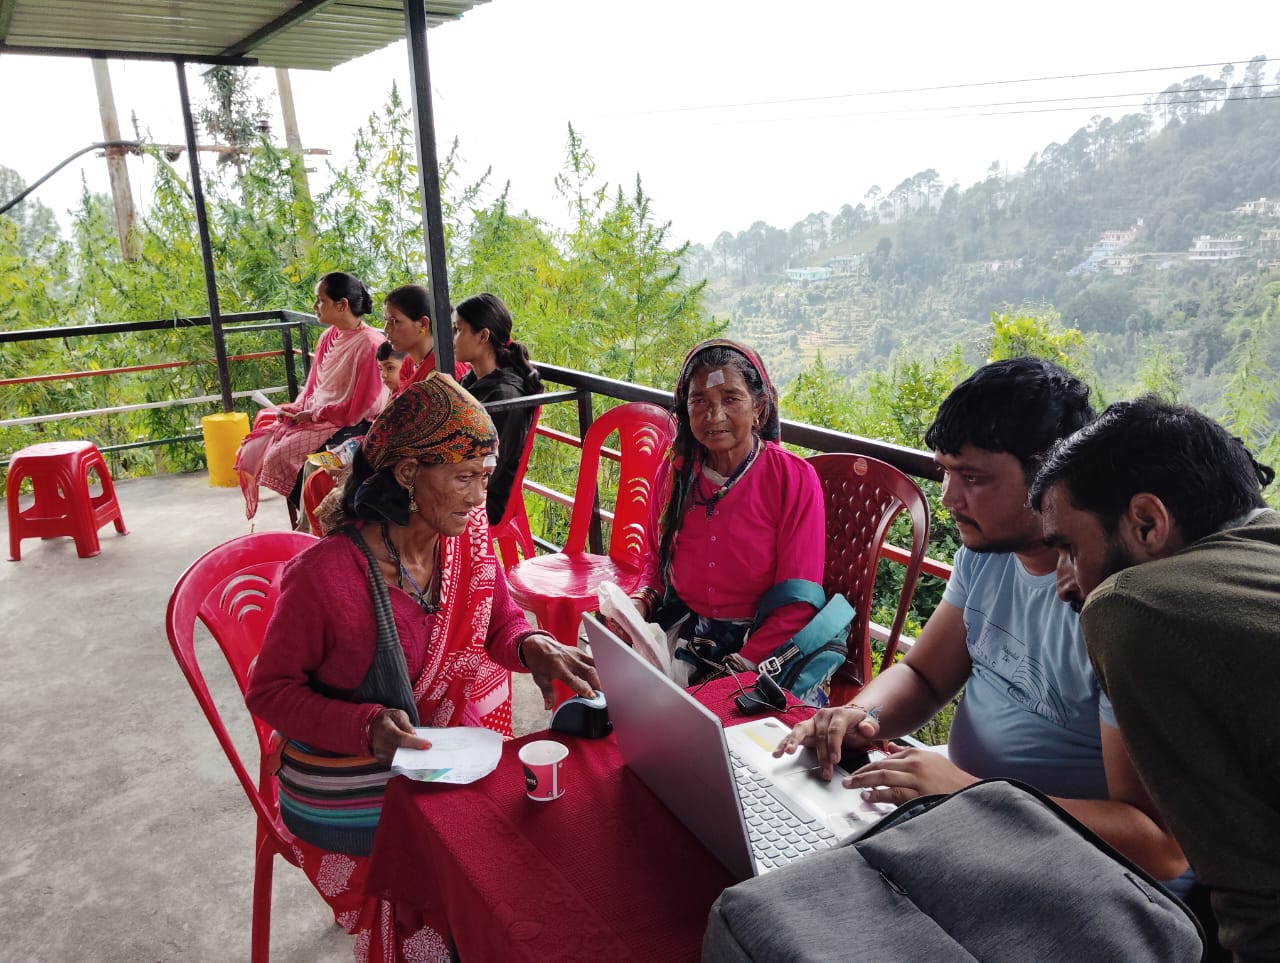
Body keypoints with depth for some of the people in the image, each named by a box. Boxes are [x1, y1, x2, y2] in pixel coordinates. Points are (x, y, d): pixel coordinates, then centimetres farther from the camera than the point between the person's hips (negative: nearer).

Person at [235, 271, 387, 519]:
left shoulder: (369, 343, -16)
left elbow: (360, 406, -17)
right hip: (315, 418, 9)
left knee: (282, 456, -24)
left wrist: (314, 414, -12)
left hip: (351, 425, -9)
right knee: (258, 447, -2)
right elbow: (312, 386, 18)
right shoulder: (328, 338, 10)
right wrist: (295, 409, 0)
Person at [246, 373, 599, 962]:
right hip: (354, 797, -5)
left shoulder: (470, 538, -8)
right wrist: (366, 727, -26)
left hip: (452, 755, 5)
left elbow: (500, 625, 5)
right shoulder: (324, 575, -23)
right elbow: (268, 691, -11)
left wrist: (533, 647, -18)